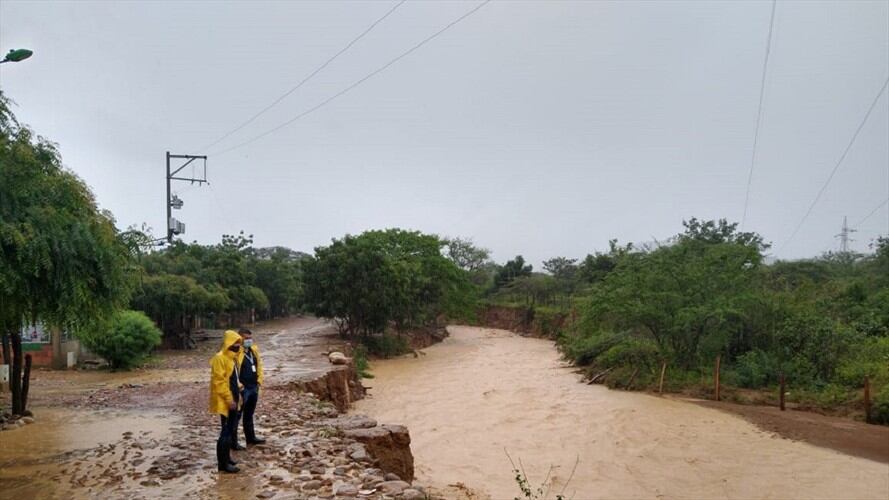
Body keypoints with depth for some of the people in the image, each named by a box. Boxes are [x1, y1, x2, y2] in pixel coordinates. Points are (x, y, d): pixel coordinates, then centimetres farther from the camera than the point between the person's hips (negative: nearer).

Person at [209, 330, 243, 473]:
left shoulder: (233, 357, 14)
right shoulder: (220, 358, -16)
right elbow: (219, 381, -21)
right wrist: (229, 398, -21)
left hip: (233, 400, 10)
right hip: (225, 402, -10)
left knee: (231, 430, 15)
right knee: (226, 431, -7)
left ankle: (226, 458, 25)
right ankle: (223, 463, -1)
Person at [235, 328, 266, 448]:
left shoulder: (254, 349, 8)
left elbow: (259, 364, 18)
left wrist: (259, 380, 12)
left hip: (253, 387, 8)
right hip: (242, 389, -8)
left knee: (249, 414, 20)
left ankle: (251, 437, 31)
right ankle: (233, 442, 10)